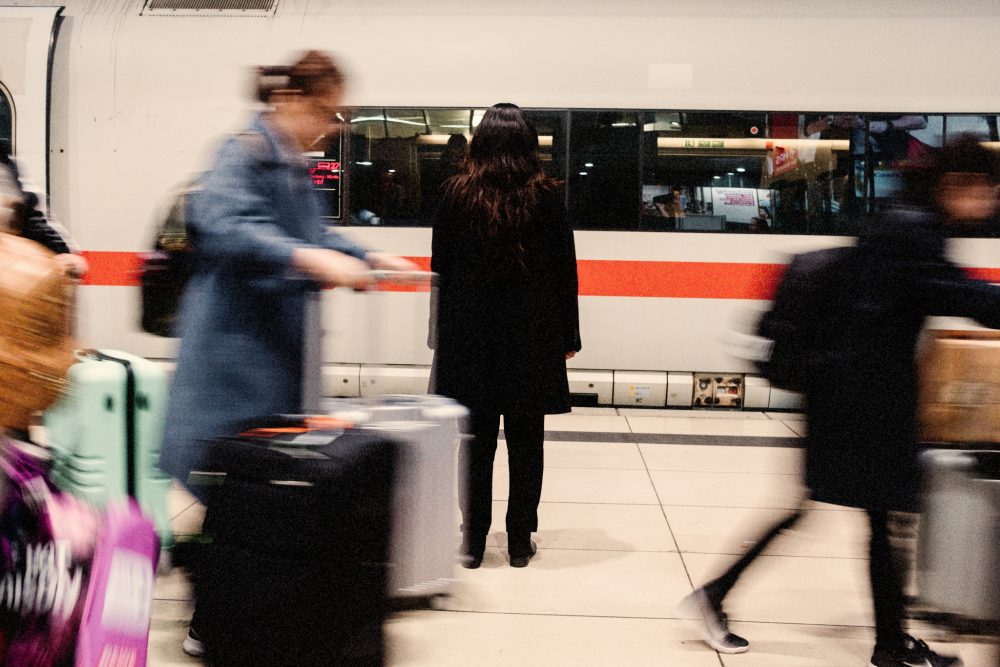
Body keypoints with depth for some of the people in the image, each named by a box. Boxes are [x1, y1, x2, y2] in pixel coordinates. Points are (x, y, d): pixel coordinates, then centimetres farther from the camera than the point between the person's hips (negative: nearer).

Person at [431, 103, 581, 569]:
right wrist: (569, 336, 7)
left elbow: (441, 268, 1)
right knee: (526, 442, 8)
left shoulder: (457, 194, -1)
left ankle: (473, 540, 14)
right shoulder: (546, 196, -4)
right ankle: (520, 539, 15)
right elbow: (565, 271, -1)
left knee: (476, 442, 8)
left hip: (470, 334, 1)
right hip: (532, 338, 0)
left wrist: (445, 333, 8)